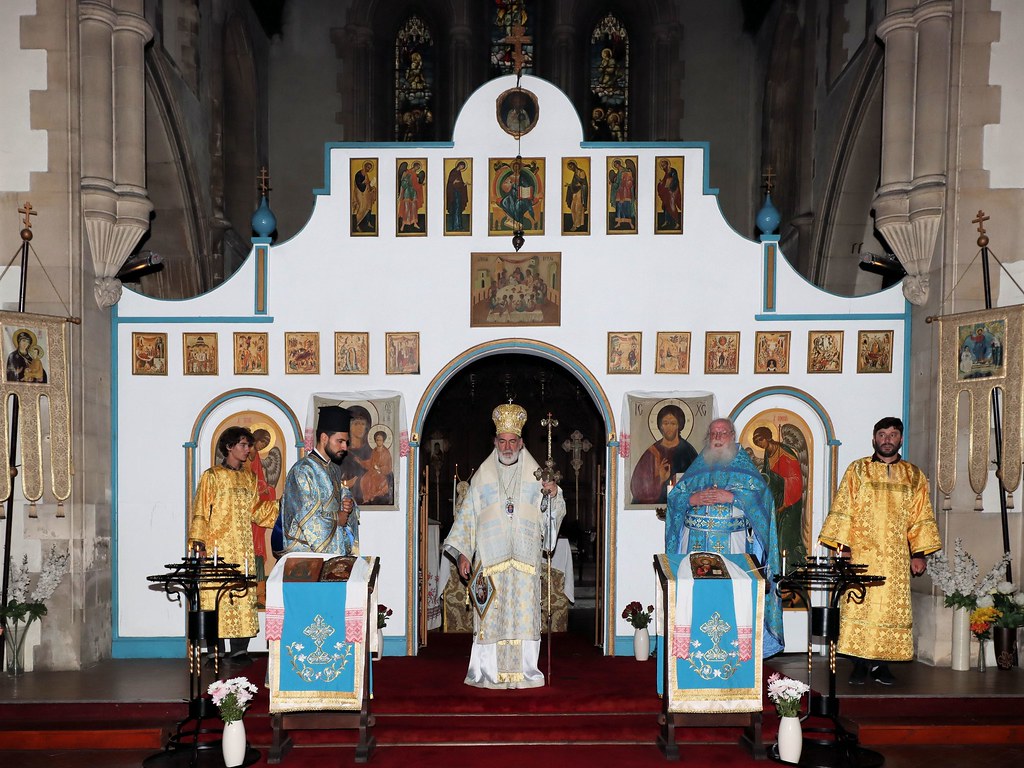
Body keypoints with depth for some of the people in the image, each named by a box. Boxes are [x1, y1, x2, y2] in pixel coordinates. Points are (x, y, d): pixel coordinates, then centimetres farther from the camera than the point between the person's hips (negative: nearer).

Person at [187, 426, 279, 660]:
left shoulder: (249, 479, 17)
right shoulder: (212, 476, 1)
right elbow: (200, 512, -4)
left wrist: (279, 504, 3)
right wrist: (199, 543, -12)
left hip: (243, 549, 5)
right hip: (218, 548, -5)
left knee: (244, 596, 2)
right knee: (215, 596, -6)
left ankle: (240, 649, 8)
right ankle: (215, 650, 2)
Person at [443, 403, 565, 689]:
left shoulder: (535, 475, 8)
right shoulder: (483, 475, 8)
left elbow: (552, 514, 7)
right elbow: (467, 515, 7)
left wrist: (553, 495, -15)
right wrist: (462, 553, 0)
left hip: (525, 559, 0)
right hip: (490, 558, 0)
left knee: (524, 612, 0)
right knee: (491, 614, -1)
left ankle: (524, 671, 9)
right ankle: (488, 672, 8)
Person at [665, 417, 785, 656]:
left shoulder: (743, 466, 8)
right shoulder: (697, 466, 16)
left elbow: (761, 494, -5)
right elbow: (674, 496, 11)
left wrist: (730, 497, -15)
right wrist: (692, 499, -9)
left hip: (732, 543, -2)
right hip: (697, 542, 3)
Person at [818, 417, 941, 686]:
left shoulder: (914, 476, 11)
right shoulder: (857, 470, 5)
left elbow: (921, 518, 10)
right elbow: (843, 510, 0)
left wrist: (919, 553, 2)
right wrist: (843, 546, -8)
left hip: (896, 557, 2)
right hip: (861, 553, -2)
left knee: (892, 608, 2)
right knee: (858, 607, -4)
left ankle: (880, 663, 10)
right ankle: (860, 664, 3)